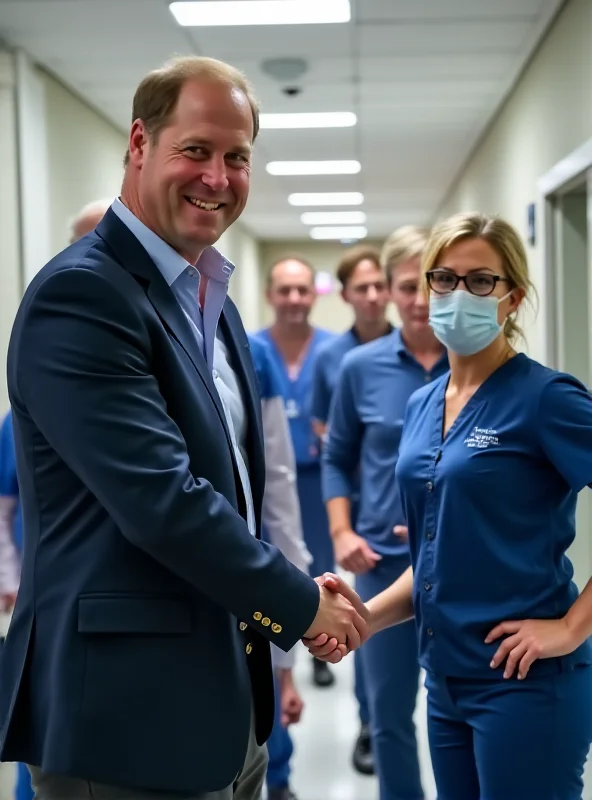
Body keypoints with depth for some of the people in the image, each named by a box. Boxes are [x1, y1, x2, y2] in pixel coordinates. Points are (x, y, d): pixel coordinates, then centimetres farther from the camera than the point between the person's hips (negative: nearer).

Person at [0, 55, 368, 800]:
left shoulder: (213, 298, 13)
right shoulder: (79, 293, -17)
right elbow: (162, 499, -24)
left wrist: (280, 609, 8)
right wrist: (300, 601, -12)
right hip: (129, 712, -9)